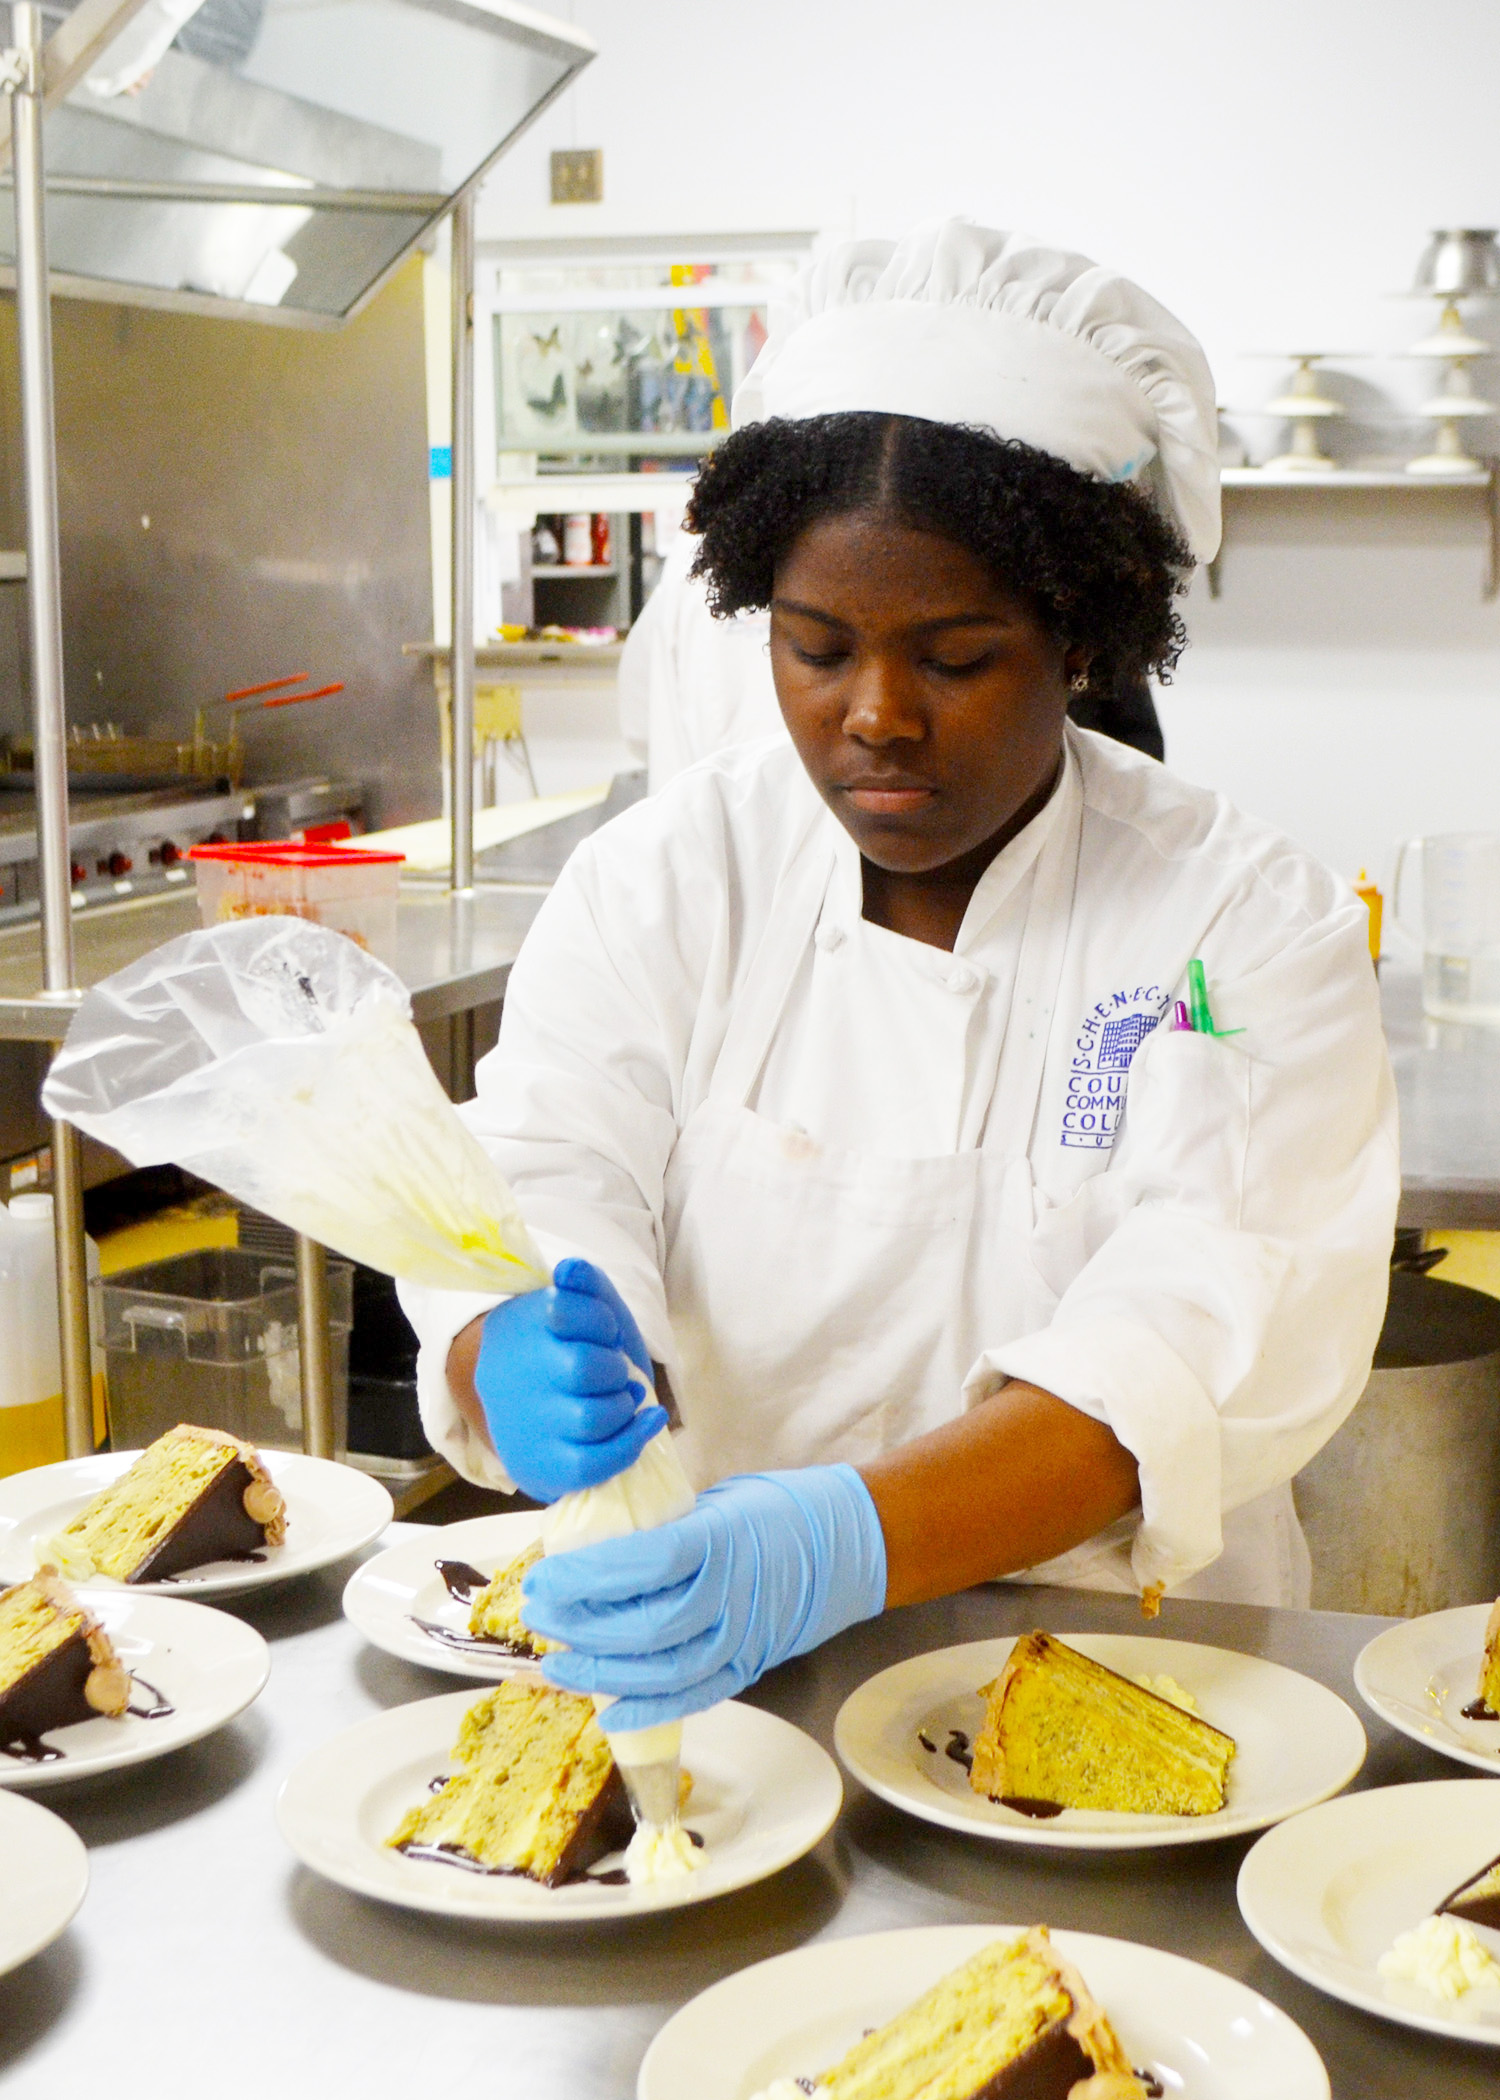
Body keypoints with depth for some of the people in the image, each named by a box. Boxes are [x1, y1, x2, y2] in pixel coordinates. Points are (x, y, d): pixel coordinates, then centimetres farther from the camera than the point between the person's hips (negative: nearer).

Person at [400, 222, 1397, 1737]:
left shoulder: (1247, 927, -6)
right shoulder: (661, 883, 2)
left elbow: (1198, 1345, -19)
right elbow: (539, 1200, -8)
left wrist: (839, 1546, -36)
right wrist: (529, 1370, -34)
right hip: (704, 1670, 4)